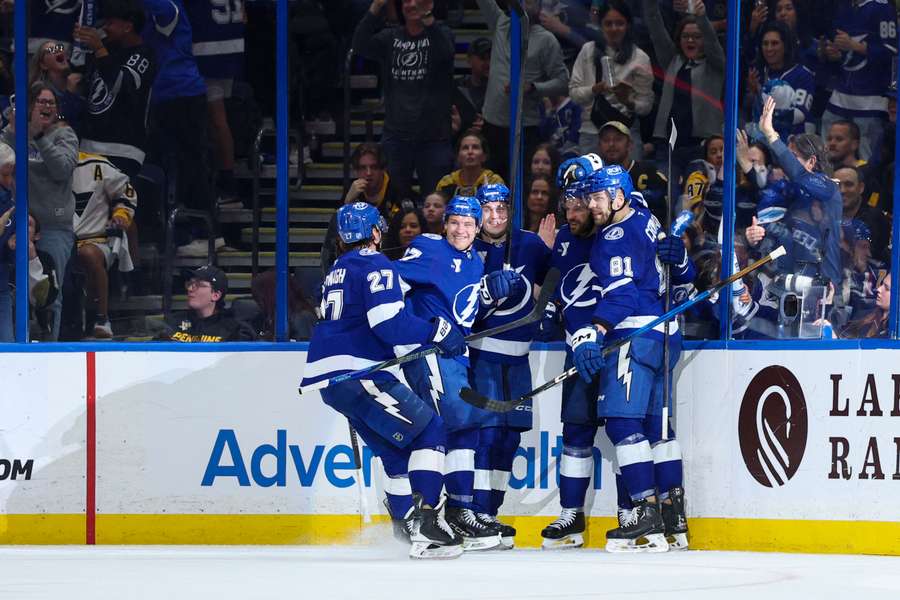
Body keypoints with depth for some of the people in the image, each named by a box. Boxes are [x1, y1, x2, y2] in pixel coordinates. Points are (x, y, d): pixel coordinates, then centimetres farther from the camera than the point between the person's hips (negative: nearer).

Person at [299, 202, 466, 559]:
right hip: (358, 372, -9)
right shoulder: (374, 265, -6)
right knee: (429, 432, -6)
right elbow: (389, 323, -18)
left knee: (396, 447, 17)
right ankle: (425, 525, -18)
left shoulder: (339, 270, 23)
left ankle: (408, 526, 15)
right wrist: (438, 331, -11)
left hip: (326, 375, 9)